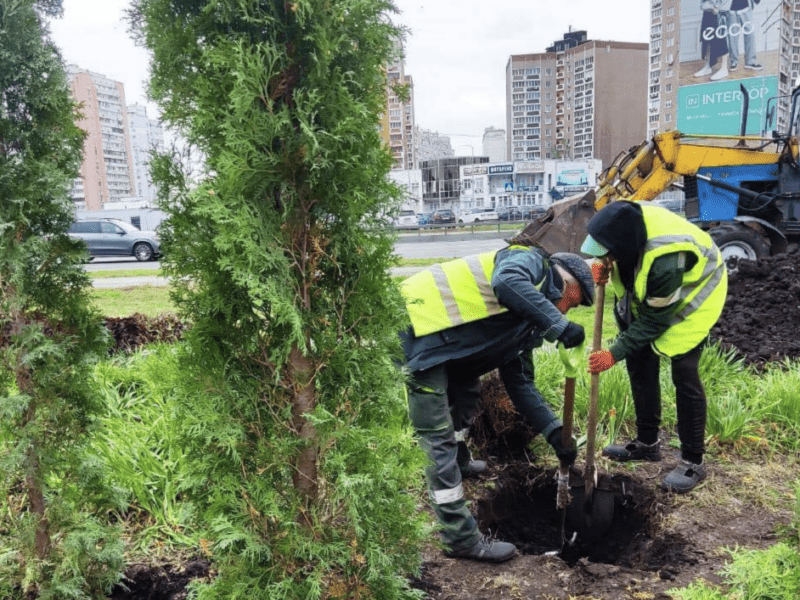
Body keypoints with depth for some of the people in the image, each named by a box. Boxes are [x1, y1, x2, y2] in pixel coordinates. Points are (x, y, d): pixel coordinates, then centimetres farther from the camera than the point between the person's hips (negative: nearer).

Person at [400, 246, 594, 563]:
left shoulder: (526, 323, 23)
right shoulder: (530, 262, -1)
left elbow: (519, 382, 24)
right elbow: (506, 282, -27)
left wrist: (555, 432, 18)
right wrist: (559, 325, -22)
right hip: (414, 329, -11)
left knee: (467, 393, 32)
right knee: (437, 437, -5)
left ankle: (458, 462, 55)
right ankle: (462, 539, 3)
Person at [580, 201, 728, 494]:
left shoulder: (665, 260, -42)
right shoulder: (627, 223, -25)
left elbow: (653, 321, -28)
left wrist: (614, 354, -24)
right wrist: (601, 265, -21)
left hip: (693, 293, -7)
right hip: (648, 293, 8)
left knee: (684, 374, -13)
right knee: (640, 364, 7)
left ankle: (693, 462, 2)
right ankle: (647, 443, 23)